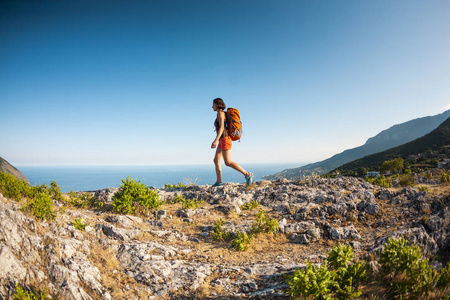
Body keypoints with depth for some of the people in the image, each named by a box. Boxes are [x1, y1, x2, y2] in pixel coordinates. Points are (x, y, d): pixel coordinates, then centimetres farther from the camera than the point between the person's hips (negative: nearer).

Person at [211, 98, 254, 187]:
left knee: (228, 163, -14)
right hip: (223, 141, 10)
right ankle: (219, 182, 3)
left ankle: (247, 174, -13)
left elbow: (221, 127, -22)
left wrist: (216, 140, -30)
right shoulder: (222, 114, 20)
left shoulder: (220, 113, -9)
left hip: (224, 139, -10)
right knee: (216, 160, 5)